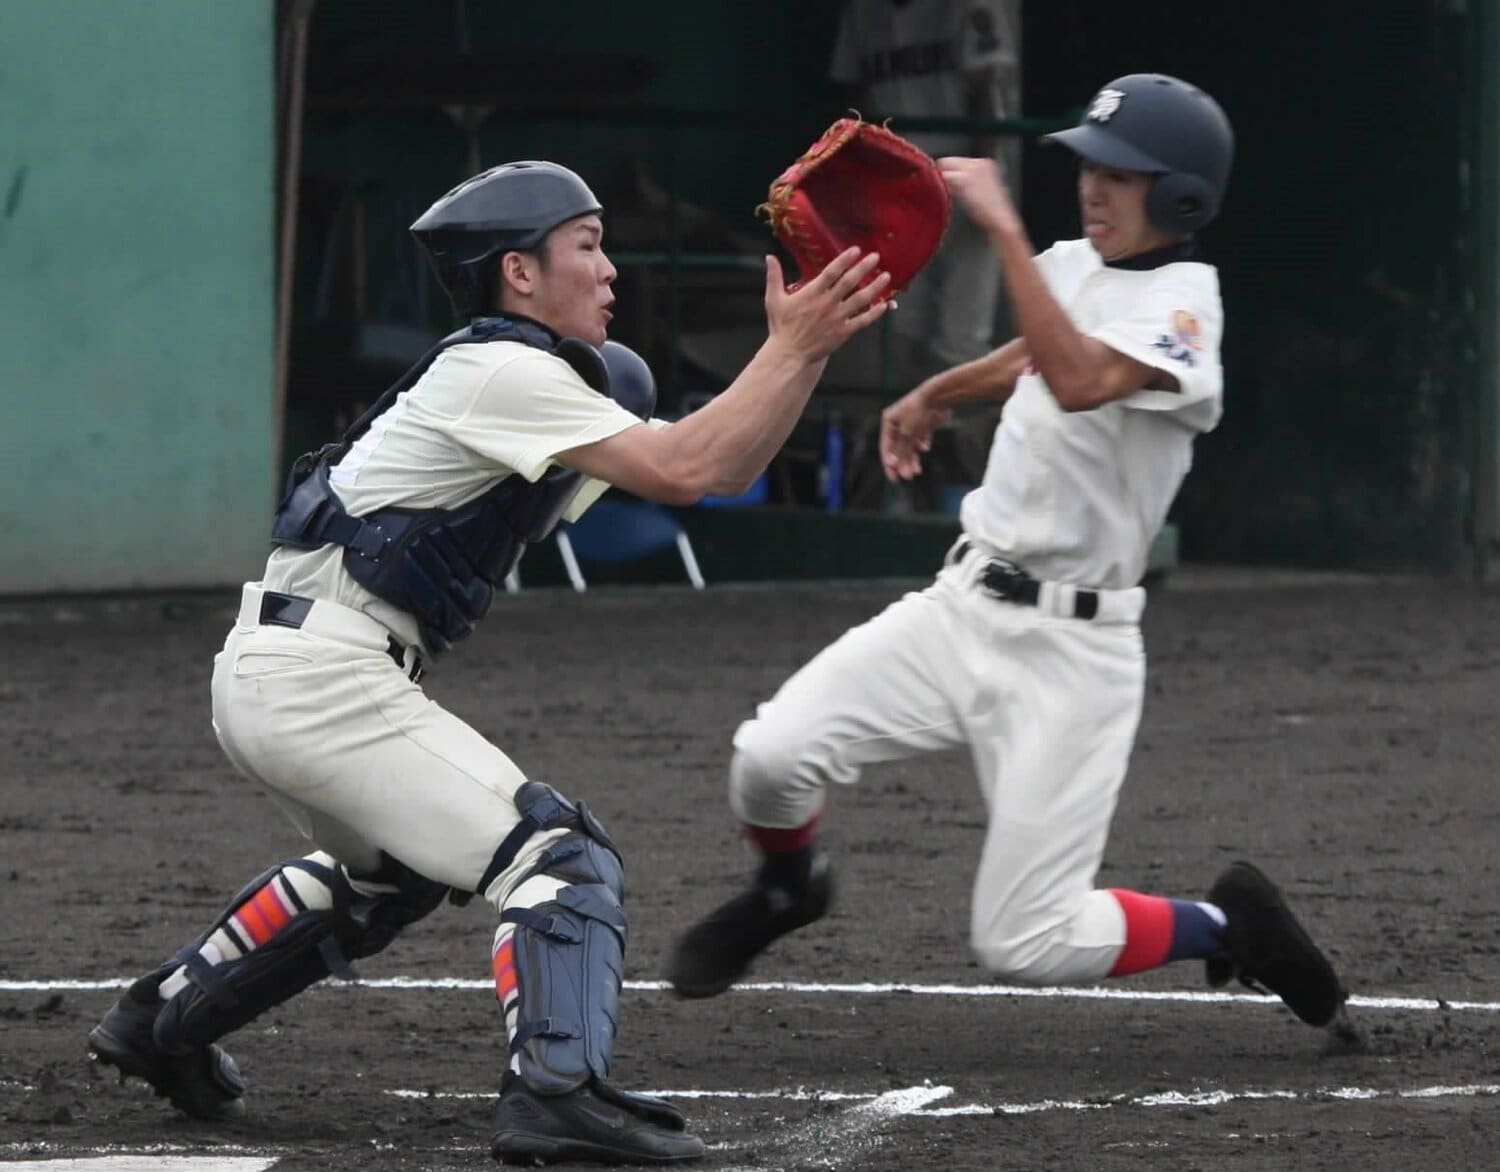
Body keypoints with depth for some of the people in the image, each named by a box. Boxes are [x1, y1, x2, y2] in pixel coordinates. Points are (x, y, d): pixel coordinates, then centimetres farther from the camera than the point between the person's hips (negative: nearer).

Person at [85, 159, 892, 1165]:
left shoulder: (532, 382, 18)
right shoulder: (502, 374, -12)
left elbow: (718, 469, 14)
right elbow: (685, 472, -21)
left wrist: (807, 347, 3)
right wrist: (793, 351, -17)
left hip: (267, 673, 11)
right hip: (322, 676, -11)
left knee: (389, 871, 33)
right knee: (561, 856, -13)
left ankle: (165, 1021, 36)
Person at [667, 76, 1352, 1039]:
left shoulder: (1183, 306, -15)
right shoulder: (1071, 270, 8)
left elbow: (1080, 381, -35)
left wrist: (1004, 229, -35)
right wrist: (934, 397, 41)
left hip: (1070, 645, -6)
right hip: (967, 601, 6)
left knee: (1026, 946, -9)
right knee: (773, 757, -14)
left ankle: (1226, 926, 16)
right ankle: (789, 889, 20)